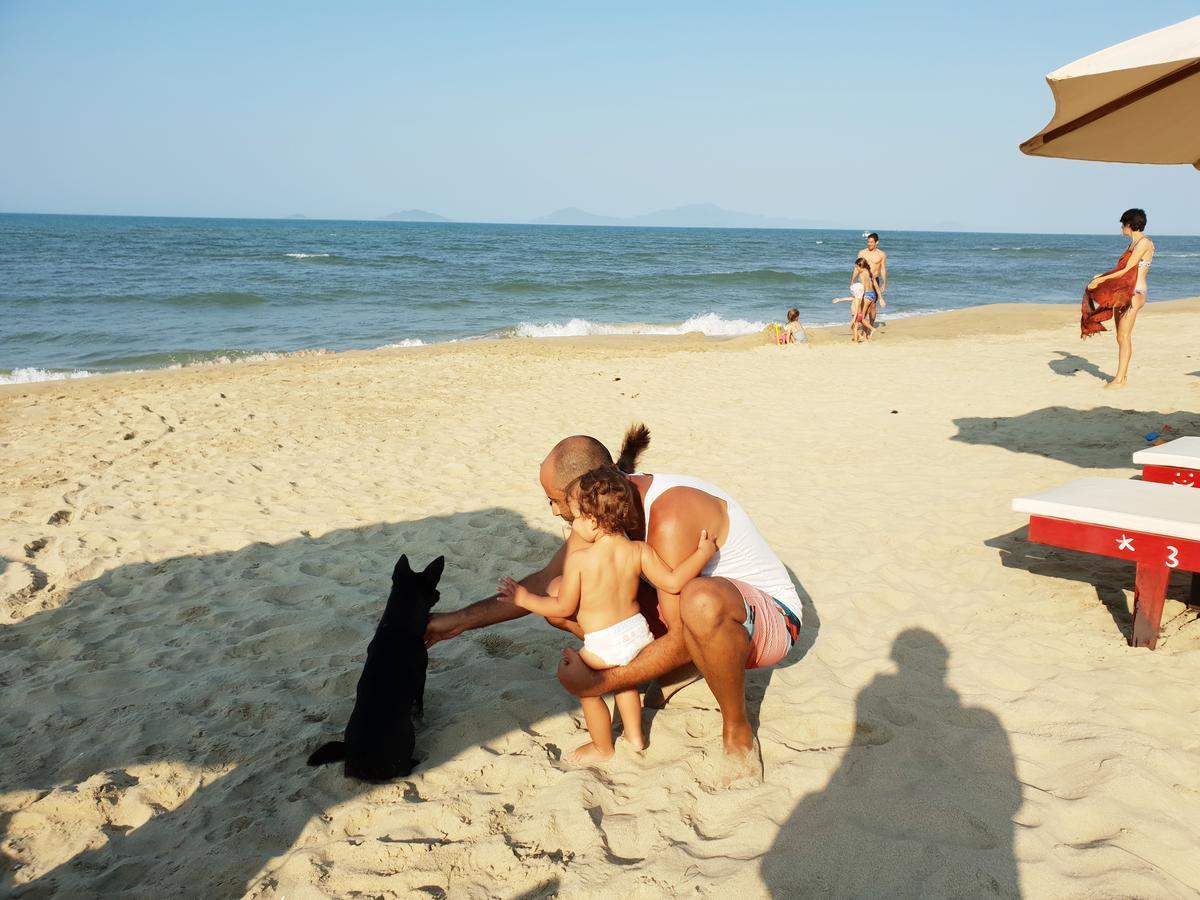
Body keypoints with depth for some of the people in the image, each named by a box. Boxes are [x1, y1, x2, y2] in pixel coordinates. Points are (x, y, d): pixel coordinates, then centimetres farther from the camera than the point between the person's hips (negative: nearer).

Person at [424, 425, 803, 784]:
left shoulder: (670, 518, -32)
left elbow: (681, 638, -30)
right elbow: (546, 580, 4)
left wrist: (601, 683, -25)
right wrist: (460, 620, 2)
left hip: (768, 617, -8)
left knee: (701, 600, -46)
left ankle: (738, 732, -18)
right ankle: (689, 668, 8)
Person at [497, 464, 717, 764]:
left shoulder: (578, 559, -20)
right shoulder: (639, 551, -10)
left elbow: (563, 607, -13)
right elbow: (673, 582, -13)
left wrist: (523, 598, 1)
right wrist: (703, 552, -1)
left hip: (602, 645, -5)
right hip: (637, 631, 5)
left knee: (587, 689, 20)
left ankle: (602, 748, 35)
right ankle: (635, 735, 45)